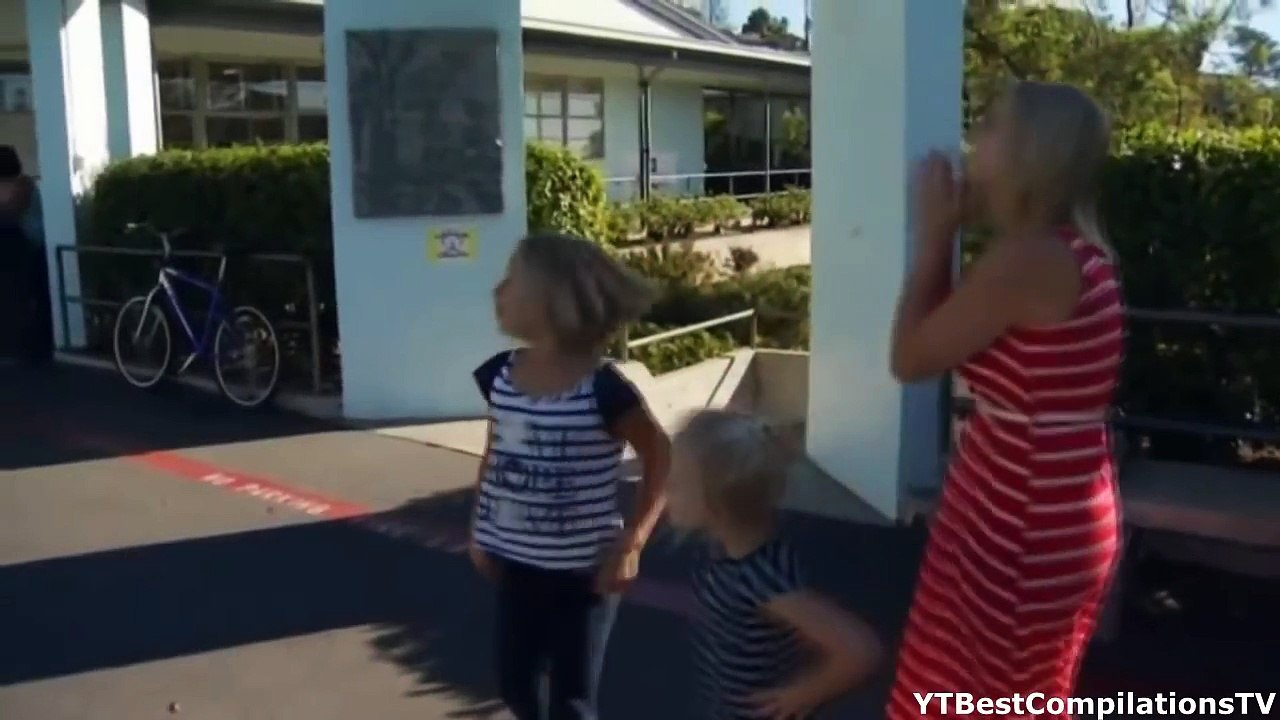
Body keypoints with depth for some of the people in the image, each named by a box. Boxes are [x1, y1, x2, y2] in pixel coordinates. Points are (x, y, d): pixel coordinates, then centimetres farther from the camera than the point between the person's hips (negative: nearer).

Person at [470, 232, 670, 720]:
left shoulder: (603, 389, -20)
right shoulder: (499, 375, -3)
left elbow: (660, 460, -9)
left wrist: (631, 542, -13)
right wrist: (479, 531, 11)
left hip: (583, 571, -5)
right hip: (517, 564, 5)